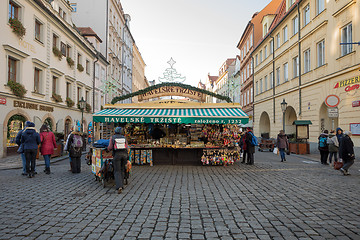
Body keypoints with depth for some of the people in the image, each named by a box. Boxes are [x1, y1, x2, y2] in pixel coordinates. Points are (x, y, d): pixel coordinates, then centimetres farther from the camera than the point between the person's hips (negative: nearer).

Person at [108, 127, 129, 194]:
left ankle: (119, 187, -19)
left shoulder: (112, 138, 7)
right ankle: (121, 185, 16)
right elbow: (127, 149, 6)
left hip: (117, 155, -2)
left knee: (117, 172, -2)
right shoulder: (124, 138, 12)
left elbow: (110, 147, -2)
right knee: (122, 170, 17)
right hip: (124, 155, 2)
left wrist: (109, 149, 20)